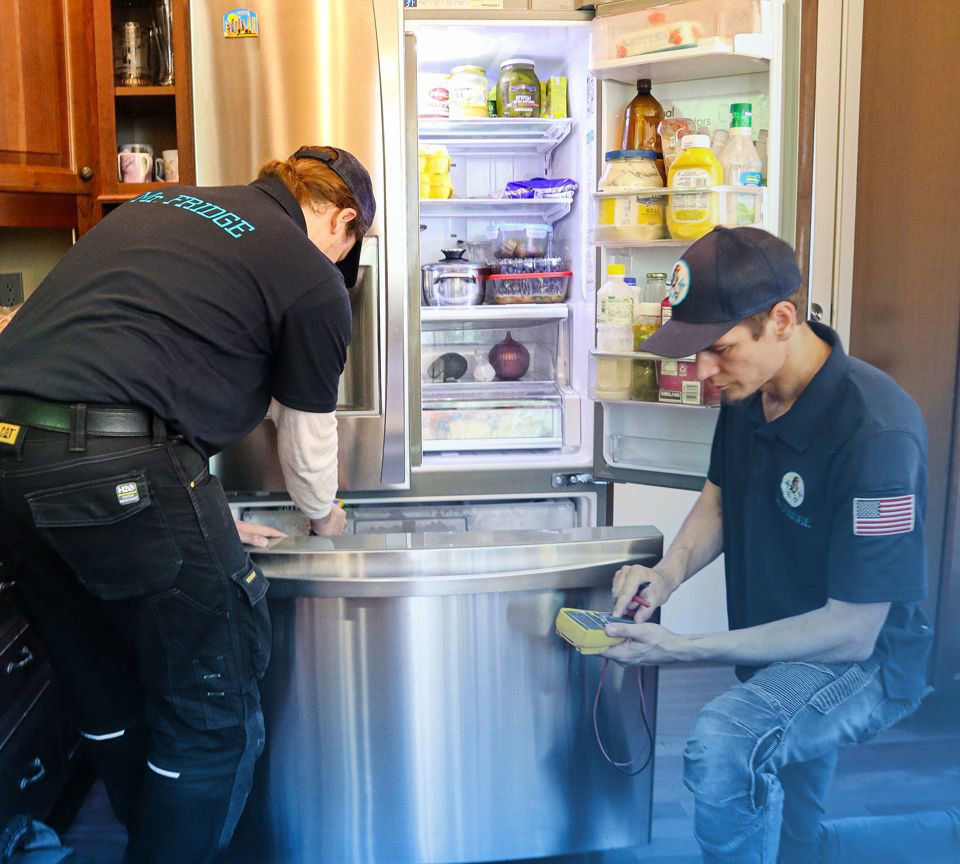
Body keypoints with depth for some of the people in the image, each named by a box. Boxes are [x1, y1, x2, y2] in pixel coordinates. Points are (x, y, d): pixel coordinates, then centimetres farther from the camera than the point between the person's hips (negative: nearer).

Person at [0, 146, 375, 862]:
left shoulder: (160, 204, 23)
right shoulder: (314, 280, 2)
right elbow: (309, 437, 12)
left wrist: (206, 519, 35)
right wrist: (323, 517, 35)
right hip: (121, 472, -8)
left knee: (106, 701, 25)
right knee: (213, 717, 10)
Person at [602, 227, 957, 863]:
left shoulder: (876, 432, -32)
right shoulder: (749, 389, -9)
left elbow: (851, 631, -28)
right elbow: (721, 496, 9)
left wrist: (681, 650, -30)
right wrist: (670, 571, -12)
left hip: (862, 658, -7)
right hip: (781, 652, 8)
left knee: (721, 746, -36)